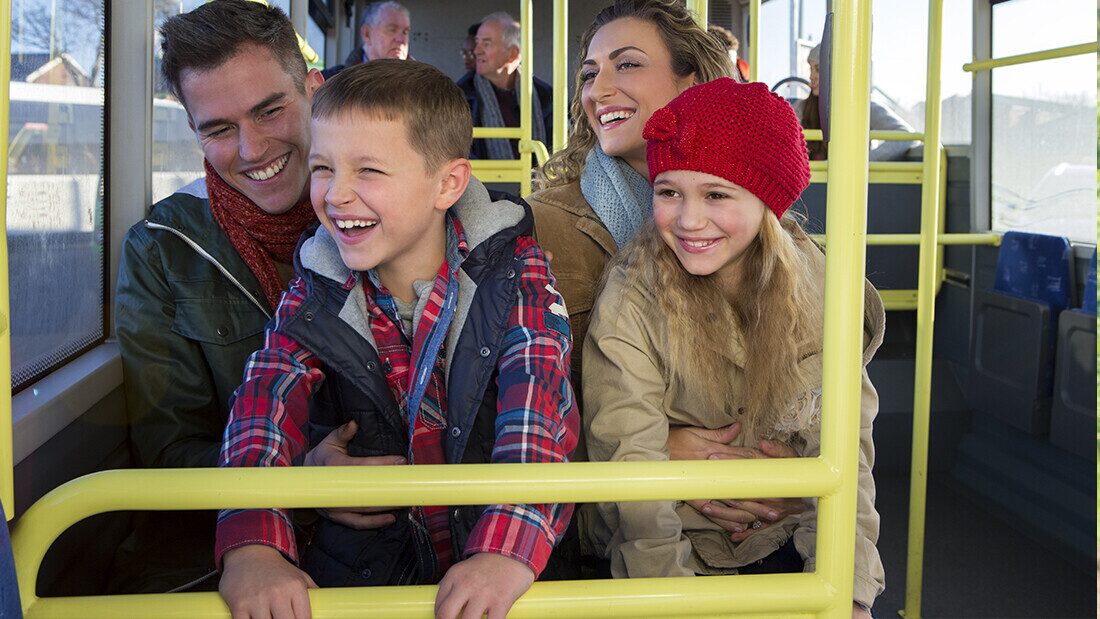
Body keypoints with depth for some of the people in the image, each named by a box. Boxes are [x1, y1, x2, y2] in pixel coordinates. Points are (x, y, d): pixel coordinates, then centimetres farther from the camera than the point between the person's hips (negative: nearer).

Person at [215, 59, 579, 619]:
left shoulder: (515, 270, -7)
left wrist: (509, 550, -37)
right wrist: (252, 544, -31)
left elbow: (538, 409, -20)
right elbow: (268, 399, -13)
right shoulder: (316, 291, 1)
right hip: (367, 554, 2)